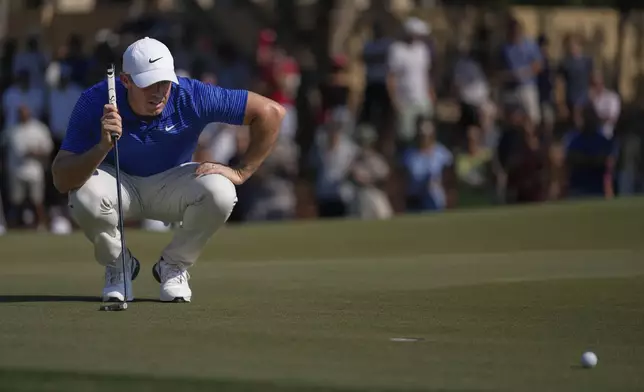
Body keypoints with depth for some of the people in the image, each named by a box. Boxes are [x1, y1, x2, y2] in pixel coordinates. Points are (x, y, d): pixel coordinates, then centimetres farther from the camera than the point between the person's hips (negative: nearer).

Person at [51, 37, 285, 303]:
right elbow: (61, 181, -32)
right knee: (86, 195, -36)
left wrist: (241, 172, -19)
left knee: (220, 192, -31)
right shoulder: (95, 103, -27)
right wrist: (103, 146, -49)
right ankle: (118, 265, -2)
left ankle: (174, 266, -2)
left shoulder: (192, 97, -26)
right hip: (119, 183, -1)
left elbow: (271, 111, -20)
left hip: (172, 186, 1)